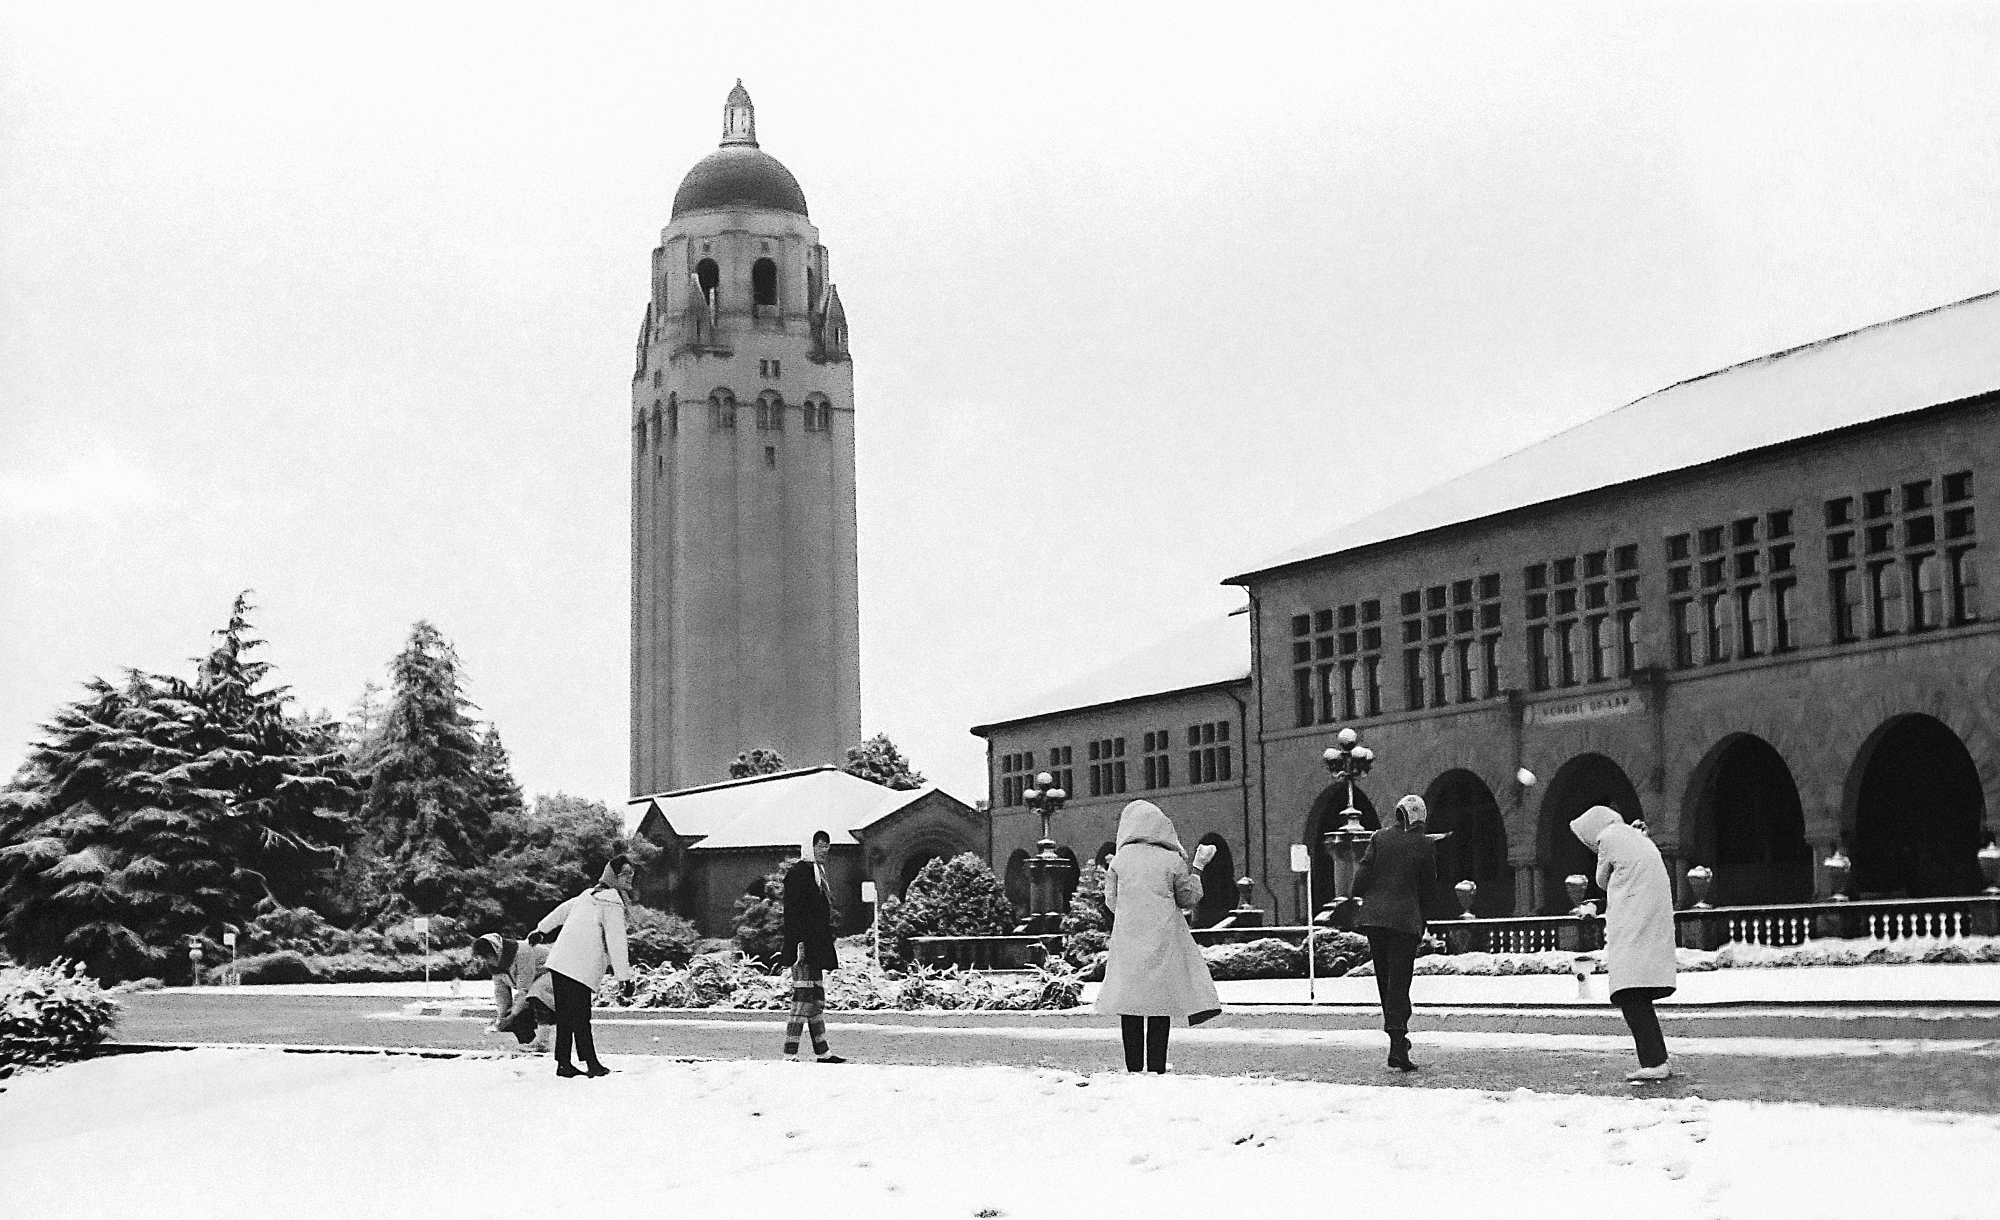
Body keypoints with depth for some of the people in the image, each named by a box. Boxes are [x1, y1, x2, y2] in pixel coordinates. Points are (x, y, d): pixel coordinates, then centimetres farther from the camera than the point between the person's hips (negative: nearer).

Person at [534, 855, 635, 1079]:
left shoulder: (589, 894, 20)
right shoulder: (613, 903, -5)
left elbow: (563, 909, 33)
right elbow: (615, 941, -10)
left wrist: (542, 929, 48)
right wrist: (624, 974, -9)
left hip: (559, 962, 8)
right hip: (581, 968, -8)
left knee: (565, 1017, 9)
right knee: (581, 1018, -7)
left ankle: (563, 1063, 11)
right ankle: (591, 1064, -5)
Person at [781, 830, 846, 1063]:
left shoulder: (819, 872, 19)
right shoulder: (798, 872, -11)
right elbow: (792, 911, -18)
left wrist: (827, 945, 22)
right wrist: (798, 943, -23)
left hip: (817, 947, 10)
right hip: (804, 947, -10)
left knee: (817, 999, 12)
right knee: (803, 998, -10)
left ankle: (822, 1052, 18)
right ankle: (790, 1054, -9)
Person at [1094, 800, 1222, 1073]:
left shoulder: (1120, 859, 0)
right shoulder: (1172, 860, -3)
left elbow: (1112, 902, 7)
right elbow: (1190, 900, 6)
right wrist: (1198, 867, 15)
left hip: (1128, 942, 1)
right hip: (1163, 942, -1)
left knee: (1130, 1006, 7)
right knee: (1160, 1006, 4)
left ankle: (1134, 1066, 7)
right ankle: (1157, 1066, 3)